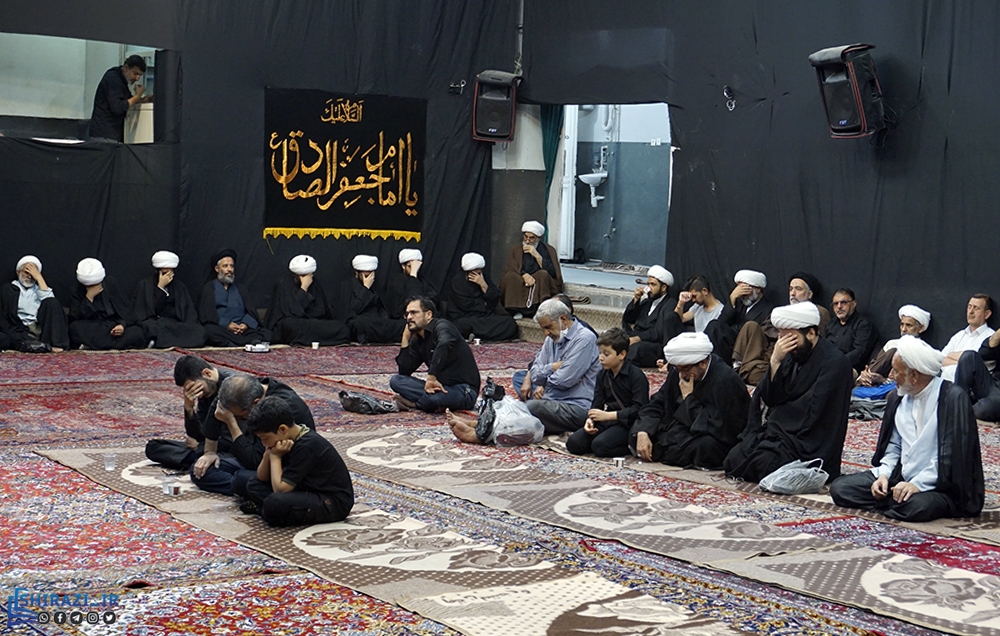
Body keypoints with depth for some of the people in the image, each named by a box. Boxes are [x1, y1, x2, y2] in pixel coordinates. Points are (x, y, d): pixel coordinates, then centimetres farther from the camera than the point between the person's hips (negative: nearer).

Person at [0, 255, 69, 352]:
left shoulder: (39, 288, 25)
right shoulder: (8, 290, 19)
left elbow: (50, 301, 0)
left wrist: (39, 278, 3)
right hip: (22, 331, -2)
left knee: (52, 302, -23)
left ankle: (55, 344, -31)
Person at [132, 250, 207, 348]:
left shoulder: (180, 286, 18)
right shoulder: (144, 285, 7)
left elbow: (190, 313, 11)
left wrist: (188, 328, -10)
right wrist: (160, 287, -9)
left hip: (176, 323, 4)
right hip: (155, 322, -4)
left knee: (199, 331, -29)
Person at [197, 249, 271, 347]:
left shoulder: (240, 290, 28)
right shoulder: (208, 289, 16)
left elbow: (252, 312, 15)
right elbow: (205, 315, 2)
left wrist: (246, 324, -9)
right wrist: (226, 324, -14)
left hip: (242, 329, 3)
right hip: (220, 329, -3)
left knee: (266, 333, -24)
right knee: (209, 331, -38)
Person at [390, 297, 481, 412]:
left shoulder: (441, 326, -11)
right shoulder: (416, 340, 12)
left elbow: (444, 343, -36)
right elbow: (404, 371, 7)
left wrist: (431, 377, -34)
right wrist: (405, 337, 5)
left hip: (464, 390, -8)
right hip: (441, 386, 8)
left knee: (432, 398, -38)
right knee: (396, 380, -4)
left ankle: (413, 403, -4)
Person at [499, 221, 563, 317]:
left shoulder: (548, 250, 8)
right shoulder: (516, 249, 11)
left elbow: (552, 272, -6)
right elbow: (509, 270, -3)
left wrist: (536, 255, -12)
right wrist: (524, 275, -23)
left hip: (541, 286, -1)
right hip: (520, 286, 1)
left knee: (543, 275, -31)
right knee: (511, 277, -28)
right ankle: (518, 310, -33)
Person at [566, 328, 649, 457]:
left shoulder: (636, 375, -11)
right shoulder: (602, 375, 12)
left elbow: (638, 409, -18)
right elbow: (597, 404, 11)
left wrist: (608, 415, -19)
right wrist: (590, 419, -12)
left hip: (627, 423, -8)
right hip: (607, 422, 8)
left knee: (600, 445, -31)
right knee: (573, 443, -10)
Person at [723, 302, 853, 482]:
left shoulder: (834, 363, -13)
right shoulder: (792, 355, 8)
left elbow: (811, 414, -17)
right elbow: (769, 398, 2)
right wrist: (775, 362, -11)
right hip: (780, 431, 7)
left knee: (760, 465, -27)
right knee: (733, 460, -11)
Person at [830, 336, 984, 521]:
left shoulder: (953, 398, -12)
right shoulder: (897, 398, 10)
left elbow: (953, 456, -18)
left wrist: (918, 484, -24)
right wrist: (884, 474, -3)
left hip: (938, 485, -6)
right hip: (900, 478, 6)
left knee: (916, 505, -39)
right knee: (839, 488, -8)